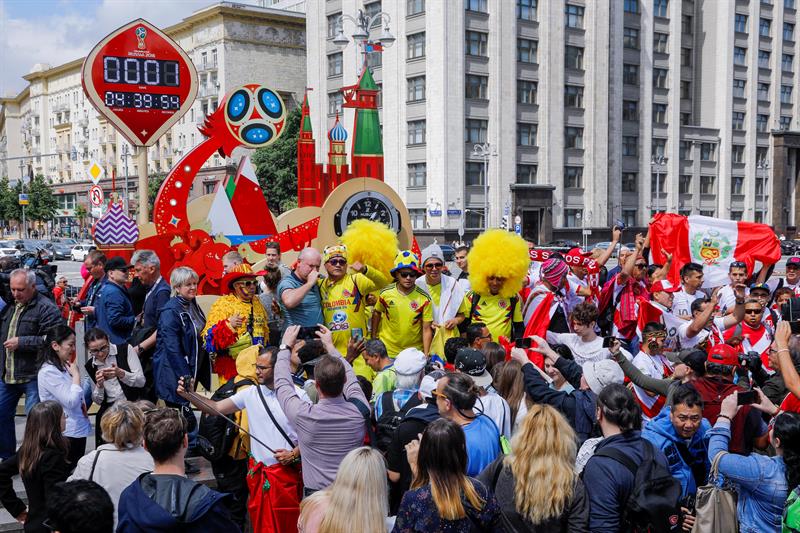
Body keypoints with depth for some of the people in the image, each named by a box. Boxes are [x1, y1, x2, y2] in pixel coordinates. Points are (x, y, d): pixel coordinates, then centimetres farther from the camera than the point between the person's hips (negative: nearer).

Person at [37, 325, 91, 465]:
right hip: (65, 434, -8)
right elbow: (71, 401, -22)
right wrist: (76, 375, -13)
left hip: (79, 429, 8)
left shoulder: (66, 367, 9)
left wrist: (82, 403, 5)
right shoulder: (48, 372, -17)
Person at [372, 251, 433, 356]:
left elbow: (426, 329, -10)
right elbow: (377, 313, 10)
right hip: (387, 351, 1)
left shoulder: (424, 299, -12)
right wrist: (374, 338, 11)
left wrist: (426, 356, -14)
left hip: (414, 352, -1)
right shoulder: (386, 293, -8)